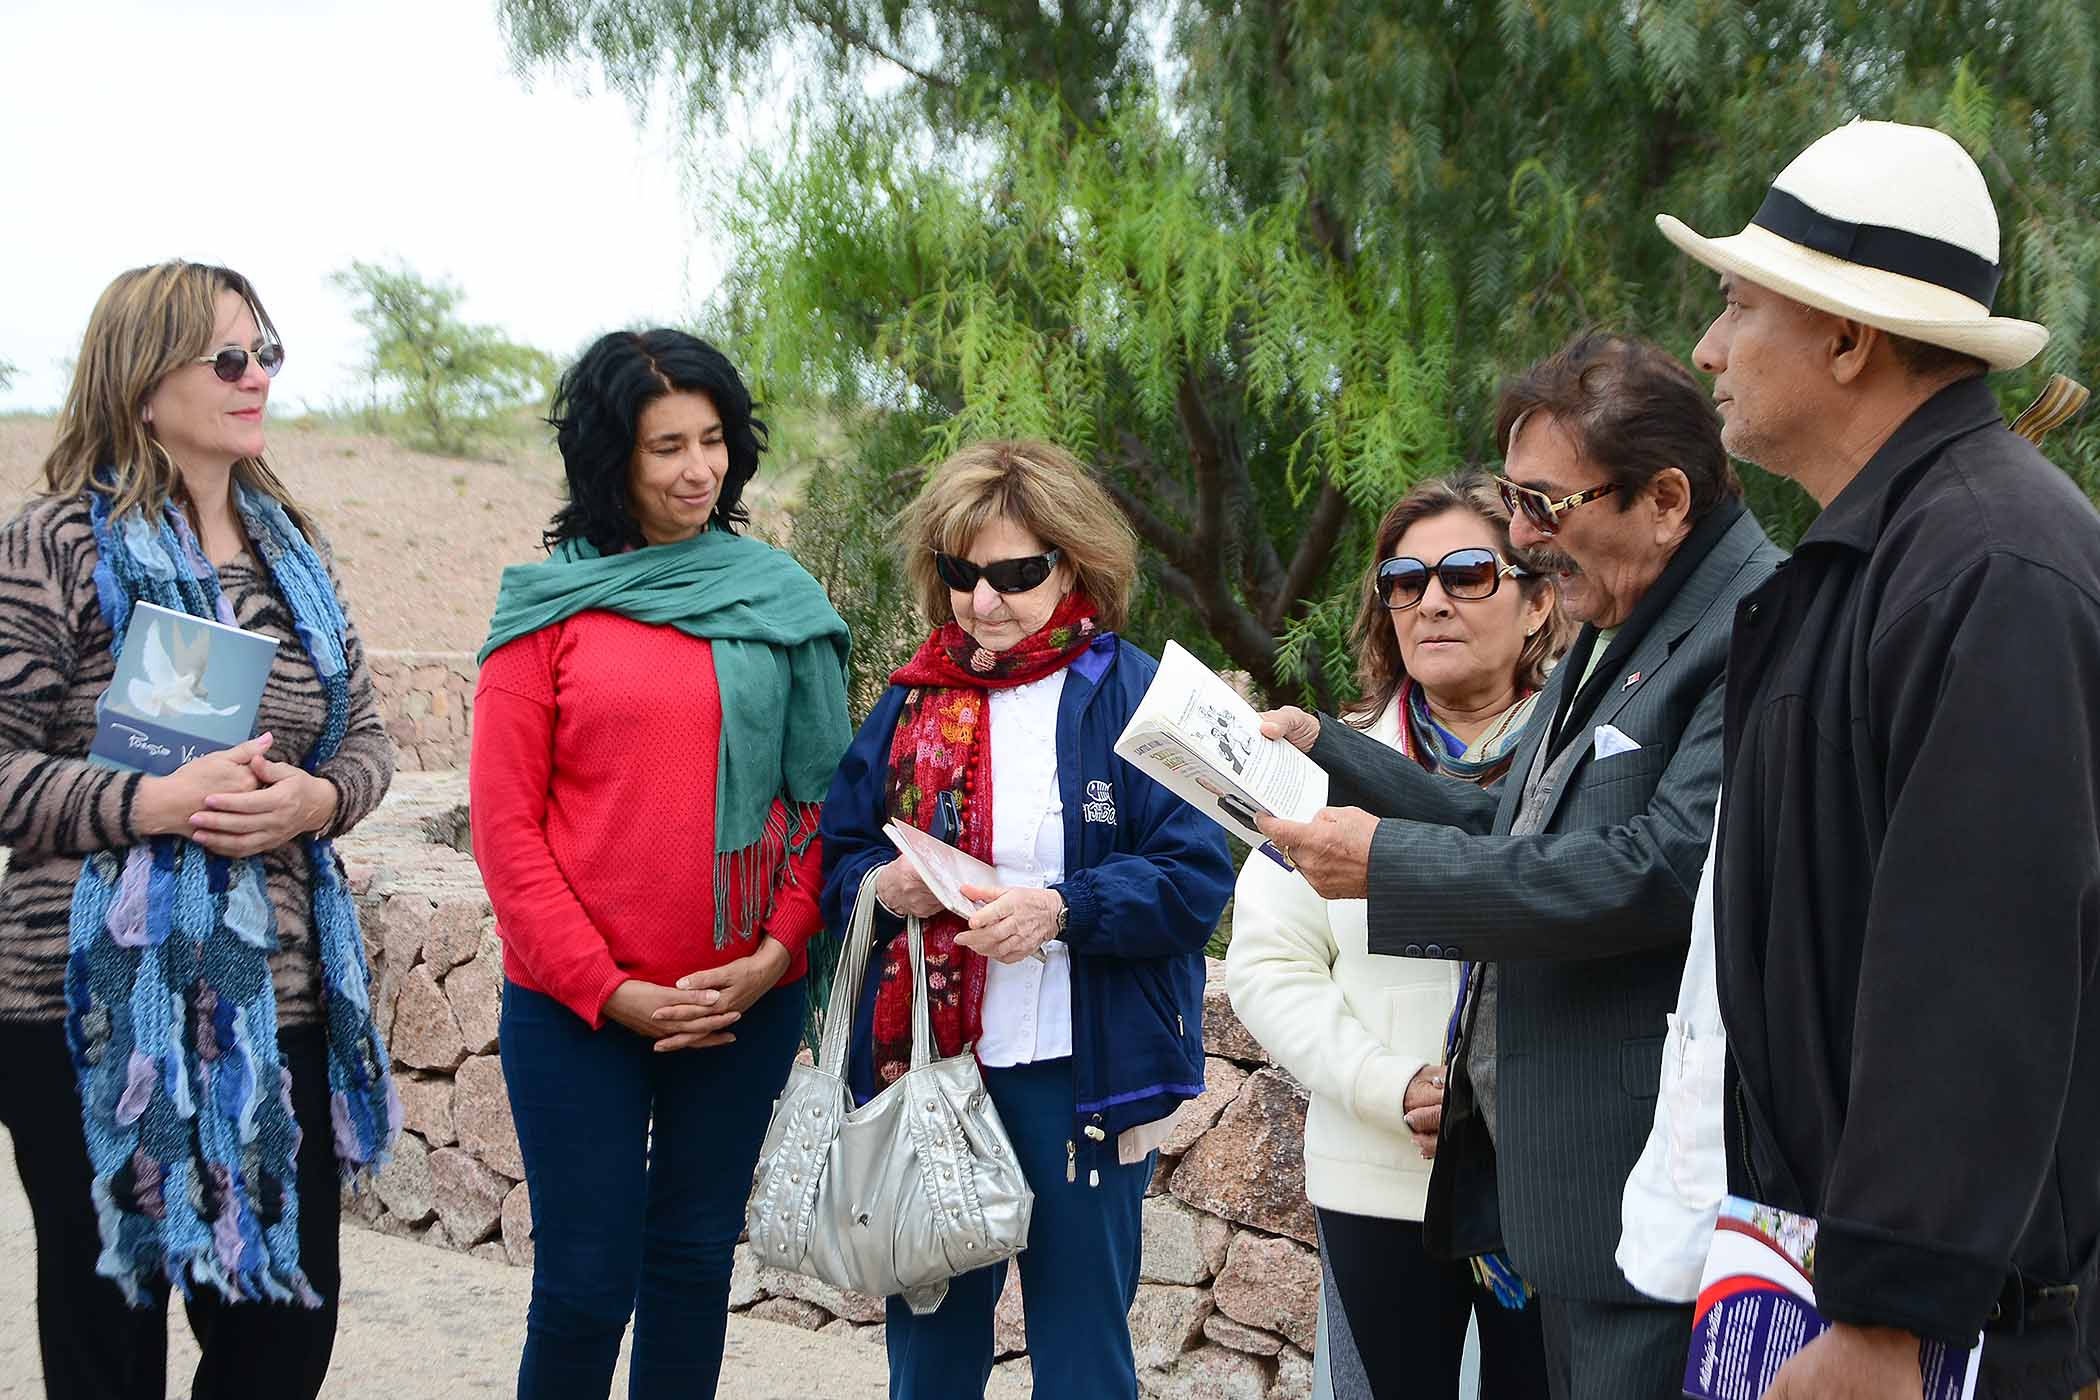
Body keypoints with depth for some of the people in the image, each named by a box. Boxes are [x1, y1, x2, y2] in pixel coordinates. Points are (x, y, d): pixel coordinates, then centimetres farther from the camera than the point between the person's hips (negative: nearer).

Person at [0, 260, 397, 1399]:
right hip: (102, 1003, -5)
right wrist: (156, 803, -21)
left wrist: (317, 799, -7)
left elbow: (364, 737, 15)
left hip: (279, 994, 5)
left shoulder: (292, 548, 13)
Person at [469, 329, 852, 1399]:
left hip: (744, 1004, 2)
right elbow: (505, 822, -4)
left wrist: (777, 951, -8)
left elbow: (819, 792, 7)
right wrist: (607, 988, -11)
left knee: (694, 1264, 12)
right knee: (586, 1282, 1)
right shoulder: (549, 604, -2)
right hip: (577, 1008, -2)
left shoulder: (779, 597, 5)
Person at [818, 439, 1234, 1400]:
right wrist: (879, 886, -10)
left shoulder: (1130, 698, -5)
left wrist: (1063, 910, -24)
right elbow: (836, 857, 13)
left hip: (1076, 1069, -4)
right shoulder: (913, 699, 10)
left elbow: (1197, 878, -11)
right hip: (921, 1064, 5)